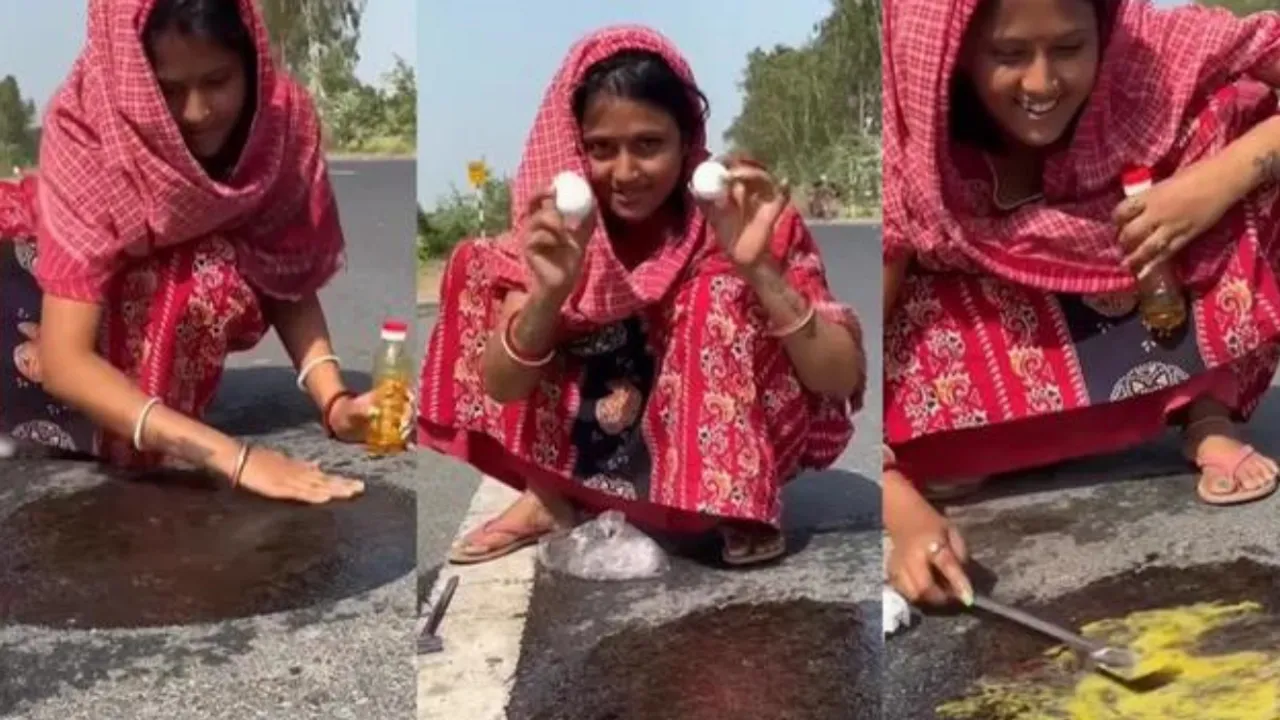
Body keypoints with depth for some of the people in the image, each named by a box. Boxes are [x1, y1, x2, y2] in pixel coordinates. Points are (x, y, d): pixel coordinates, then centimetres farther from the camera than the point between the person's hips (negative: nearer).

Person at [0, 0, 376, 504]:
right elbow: (63, 359, -42)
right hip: (62, 291, -3)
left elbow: (290, 283, -16)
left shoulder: (281, 117, -27)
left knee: (220, 281, -28)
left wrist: (333, 401, -35)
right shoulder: (88, 136, -36)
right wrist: (231, 455, -53)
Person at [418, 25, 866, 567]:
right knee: (478, 265, -8)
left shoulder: (733, 219, -18)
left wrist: (760, 268, -40)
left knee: (729, 293, -28)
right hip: (580, 448, 3)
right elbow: (498, 387, -18)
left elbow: (841, 380, -25)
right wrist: (548, 292, -38)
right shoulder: (558, 223, -11)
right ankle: (546, 493, -3)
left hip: (721, 450, -3)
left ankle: (744, 501, -10)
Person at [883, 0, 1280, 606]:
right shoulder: (910, 169, -30)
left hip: (1151, 307, 3)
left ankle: (1208, 412, -10)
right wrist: (902, 512, -47)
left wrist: (1222, 180, -36)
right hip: (997, 345, -2)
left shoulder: (1154, 58, -25)